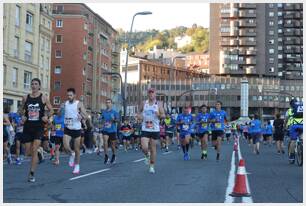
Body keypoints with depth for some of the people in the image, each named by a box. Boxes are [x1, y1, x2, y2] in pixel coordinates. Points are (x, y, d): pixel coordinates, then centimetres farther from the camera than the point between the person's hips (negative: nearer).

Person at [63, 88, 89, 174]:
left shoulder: (79, 104, -7)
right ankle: (72, 154, 18)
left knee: (77, 149, 6)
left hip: (76, 129, -3)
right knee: (66, 146, -15)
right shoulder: (65, 103, 6)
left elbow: (86, 117, -12)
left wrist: (82, 116, -31)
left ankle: (77, 166, 22)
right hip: (67, 129, 3)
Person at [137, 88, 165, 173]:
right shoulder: (144, 104, 6)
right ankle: (147, 156, 21)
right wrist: (139, 116, -3)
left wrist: (159, 115, -23)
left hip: (155, 129, 0)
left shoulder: (158, 105, 1)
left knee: (153, 149, 6)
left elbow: (164, 115, -1)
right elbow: (139, 112, 19)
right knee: (144, 148, -14)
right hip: (145, 129, 1)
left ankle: (152, 166, 20)